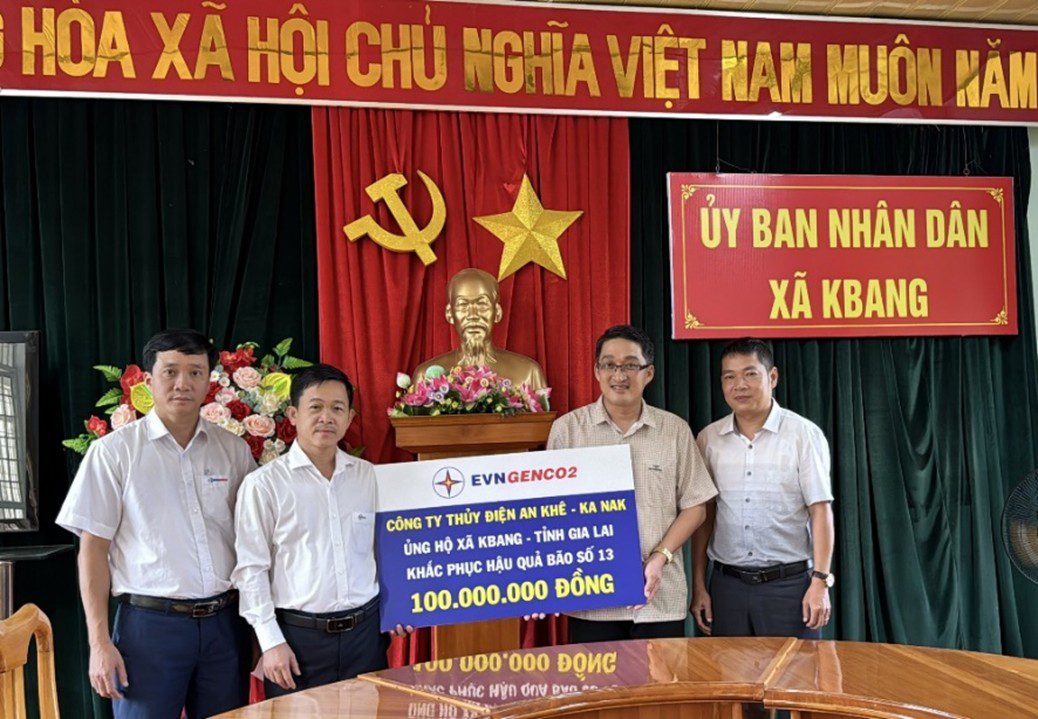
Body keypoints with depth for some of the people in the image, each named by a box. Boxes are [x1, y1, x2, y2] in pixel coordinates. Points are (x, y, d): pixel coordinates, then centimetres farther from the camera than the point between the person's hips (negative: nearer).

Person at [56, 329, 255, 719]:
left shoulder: (234, 450, 7)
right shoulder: (114, 451, -1)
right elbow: (93, 549, -1)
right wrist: (99, 642, -6)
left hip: (225, 623, 3)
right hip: (149, 623, -3)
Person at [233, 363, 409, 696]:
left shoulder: (369, 476, 6)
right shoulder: (263, 483, -5)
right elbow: (251, 569, -5)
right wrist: (271, 641, -8)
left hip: (366, 630, 3)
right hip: (298, 635, -3)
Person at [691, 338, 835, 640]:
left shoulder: (804, 434, -3)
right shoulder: (708, 439, 5)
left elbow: (820, 511, -5)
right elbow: (704, 515, 7)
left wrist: (820, 582, -11)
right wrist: (699, 587, 5)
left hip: (789, 582, -2)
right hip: (727, 583, 3)